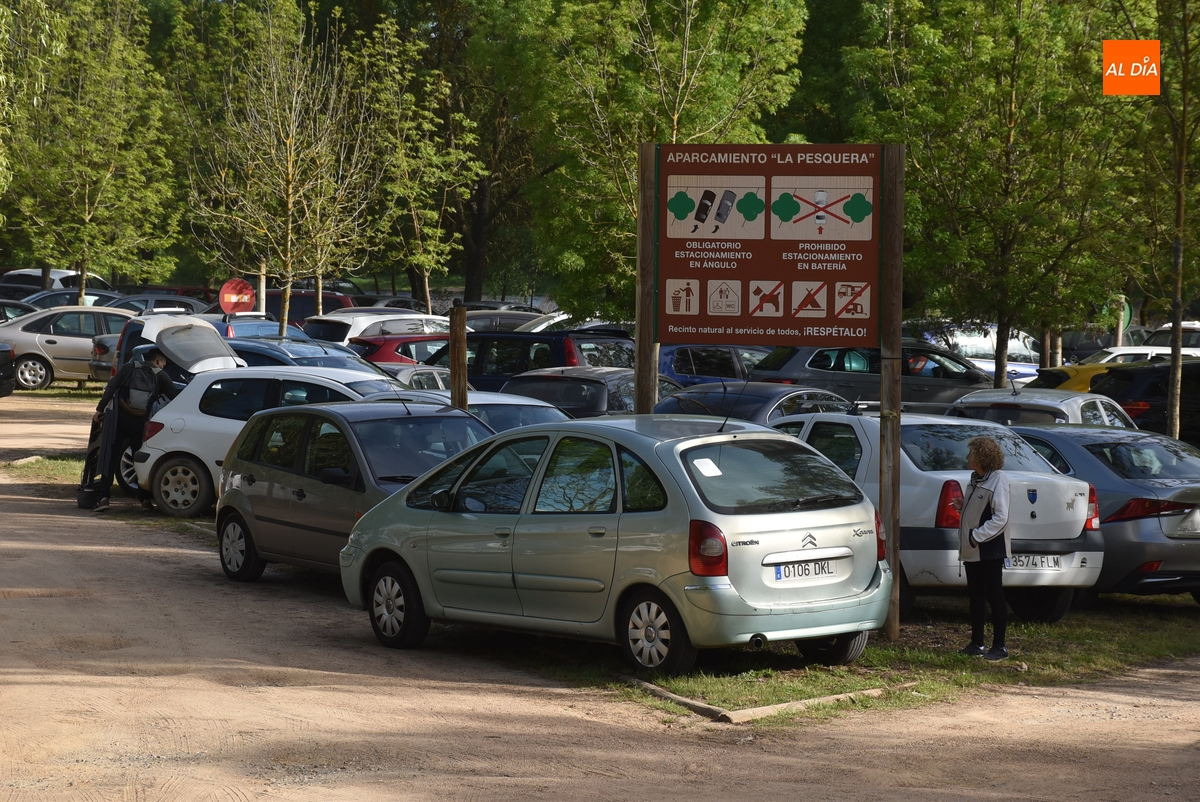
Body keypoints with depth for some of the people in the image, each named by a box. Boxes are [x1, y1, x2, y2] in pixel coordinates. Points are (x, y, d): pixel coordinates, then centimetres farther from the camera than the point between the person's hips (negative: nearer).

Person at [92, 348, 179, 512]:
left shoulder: (129, 368, 8)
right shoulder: (161, 376, 7)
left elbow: (111, 388, -1)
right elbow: (175, 396, 2)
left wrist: (100, 409, 1)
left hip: (119, 419, 0)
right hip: (140, 423, 0)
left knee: (110, 457, 1)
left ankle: (103, 497, -9)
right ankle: (145, 499, 11)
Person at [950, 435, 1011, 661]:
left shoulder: (997, 481, -14)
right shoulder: (975, 479, 12)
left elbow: (1000, 517, -19)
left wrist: (976, 536, -20)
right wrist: (962, 506, 0)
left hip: (990, 550, -9)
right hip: (972, 550, 9)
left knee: (994, 597, -3)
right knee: (975, 596, 12)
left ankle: (999, 646, 2)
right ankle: (976, 643, 19)